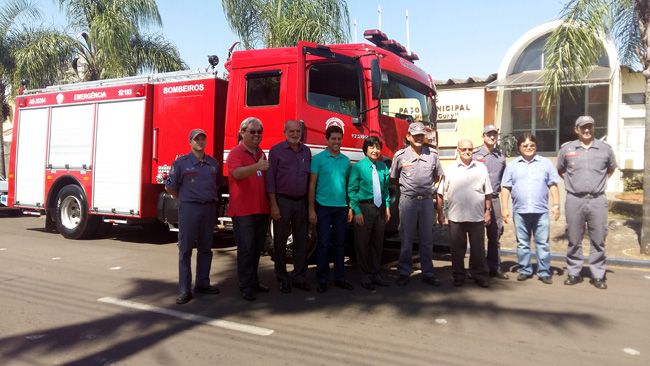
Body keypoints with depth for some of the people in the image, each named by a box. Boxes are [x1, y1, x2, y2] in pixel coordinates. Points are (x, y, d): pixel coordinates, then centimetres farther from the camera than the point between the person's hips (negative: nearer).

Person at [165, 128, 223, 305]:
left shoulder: (214, 164, 9)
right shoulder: (181, 163, -4)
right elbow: (170, 187, 1)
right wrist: (185, 199, 6)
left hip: (209, 208, 5)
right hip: (189, 209, -4)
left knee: (205, 248, 11)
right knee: (185, 249, -2)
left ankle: (202, 283, 23)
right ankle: (184, 290, 1)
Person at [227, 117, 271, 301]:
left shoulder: (261, 154, 17)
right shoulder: (236, 153, -6)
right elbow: (237, 173, -26)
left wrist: (271, 204, 14)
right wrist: (257, 166, -41)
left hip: (262, 209, 7)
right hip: (243, 210, -7)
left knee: (257, 248, 13)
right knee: (246, 248, -6)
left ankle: (253, 281, 25)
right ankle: (246, 287, 0)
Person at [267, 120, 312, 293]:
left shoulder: (306, 151, 10)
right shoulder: (276, 150, -4)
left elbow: (309, 178, 12)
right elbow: (270, 179, -7)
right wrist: (273, 205, -12)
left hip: (301, 202, 4)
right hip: (282, 201, -4)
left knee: (301, 241, 9)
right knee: (280, 241, 4)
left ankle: (299, 277, 20)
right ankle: (283, 279, 15)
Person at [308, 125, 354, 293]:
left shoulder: (346, 160, 9)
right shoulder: (318, 158, -3)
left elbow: (348, 184, 14)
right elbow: (312, 184, -4)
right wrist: (311, 209, -9)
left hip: (341, 207, 4)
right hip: (323, 206, -4)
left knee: (340, 243, 10)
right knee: (323, 243, 1)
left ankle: (339, 277, 20)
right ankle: (322, 279, 10)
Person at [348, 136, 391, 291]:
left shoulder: (383, 167, 8)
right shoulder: (358, 167, -7)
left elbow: (385, 189, 15)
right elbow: (352, 190, -9)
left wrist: (387, 207, 7)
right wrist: (357, 211, -13)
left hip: (380, 208, 5)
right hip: (364, 208, -5)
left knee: (378, 242, 13)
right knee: (363, 243, 2)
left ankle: (375, 274, 26)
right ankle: (365, 277, 14)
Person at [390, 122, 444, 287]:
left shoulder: (432, 155, 5)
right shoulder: (400, 155, -1)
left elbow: (437, 179, 13)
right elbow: (393, 178, 8)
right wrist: (405, 189, 7)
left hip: (427, 201, 2)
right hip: (408, 200, -2)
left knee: (427, 239, 9)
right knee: (407, 239, 4)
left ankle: (427, 273, 18)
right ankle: (404, 272, 14)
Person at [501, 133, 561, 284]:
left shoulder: (546, 163, 8)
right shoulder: (512, 165, 9)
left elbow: (553, 185, 7)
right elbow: (505, 188, 7)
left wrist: (556, 205, -1)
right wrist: (504, 208, 1)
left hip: (541, 211, -1)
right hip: (520, 211, 1)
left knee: (542, 243, 2)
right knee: (522, 243, 8)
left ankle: (544, 272, 9)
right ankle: (525, 270, 18)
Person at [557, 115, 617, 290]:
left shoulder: (605, 149, 6)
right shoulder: (567, 149, 5)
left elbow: (611, 169, 21)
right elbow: (560, 170, 18)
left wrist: (598, 182, 10)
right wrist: (573, 182, 8)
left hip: (597, 200, 0)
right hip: (574, 200, 0)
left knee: (598, 240, 4)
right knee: (574, 240, 7)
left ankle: (598, 275, 14)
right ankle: (574, 273, 17)